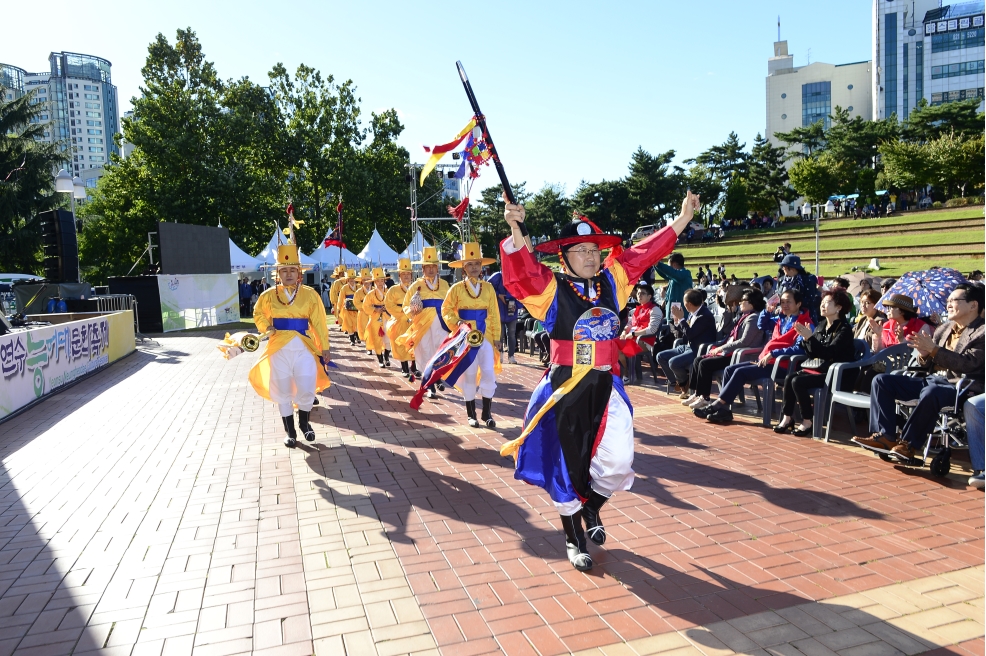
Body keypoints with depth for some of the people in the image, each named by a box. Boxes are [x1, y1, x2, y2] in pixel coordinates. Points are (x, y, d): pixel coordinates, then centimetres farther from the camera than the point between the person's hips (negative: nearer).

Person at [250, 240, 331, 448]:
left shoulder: (310, 294, -1)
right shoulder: (269, 295, 2)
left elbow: (319, 323, -1)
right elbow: (258, 314, 18)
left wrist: (325, 348, -2)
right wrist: (267, 327, -2)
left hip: (304, 348, -1)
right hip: (279, 349, 1)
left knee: (307, 390, -3)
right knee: (282, 392, 7)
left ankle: (304, 423, 26)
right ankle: (290, 433, 23)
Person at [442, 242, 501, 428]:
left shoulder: (488, 287, 3)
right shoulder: (457, 288, -2)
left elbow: (494, 314, 4)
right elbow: (446, 310, 3)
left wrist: (497, 338, 1)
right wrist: (456, 322, -16)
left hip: (485, 336, 1)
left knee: (489, 373, -5)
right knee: (469, 375, 4)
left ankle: (487, 413, 10)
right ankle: (471, 414, 17)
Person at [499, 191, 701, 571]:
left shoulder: (612, 282, 5)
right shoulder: (551, 289, -10)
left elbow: (644, 253, 10)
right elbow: (521, 273, -27)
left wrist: (682, 219, 12)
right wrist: (516, 232, -44)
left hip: (606, 386, 4)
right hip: (566, 388, -4)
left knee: (617, 461, 0)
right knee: (568, 465, 7)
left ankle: (592, 508, 35)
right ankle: (574, 539, 29)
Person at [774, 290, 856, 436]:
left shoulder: (844, 329, -6)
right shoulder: (821, 326, 15)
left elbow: (829, 353, -20)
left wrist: (810, 337, -24)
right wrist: (805, 338, -4)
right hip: (814, 367, 7)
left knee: (797, 381, -28)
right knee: (789, 377, -20)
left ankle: (807, 422, -15)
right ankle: (786, 417, -14)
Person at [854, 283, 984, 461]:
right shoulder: (944, 328, 18)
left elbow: (968, 363, -20)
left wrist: (932, 349, -24)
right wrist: (924, 353, -7)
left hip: (960, 387, -8)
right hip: (932, 380, 8)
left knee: (930, 393, -40)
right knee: (882, 380, -6)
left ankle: (909, 444, -24)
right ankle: (886, 436, -14)